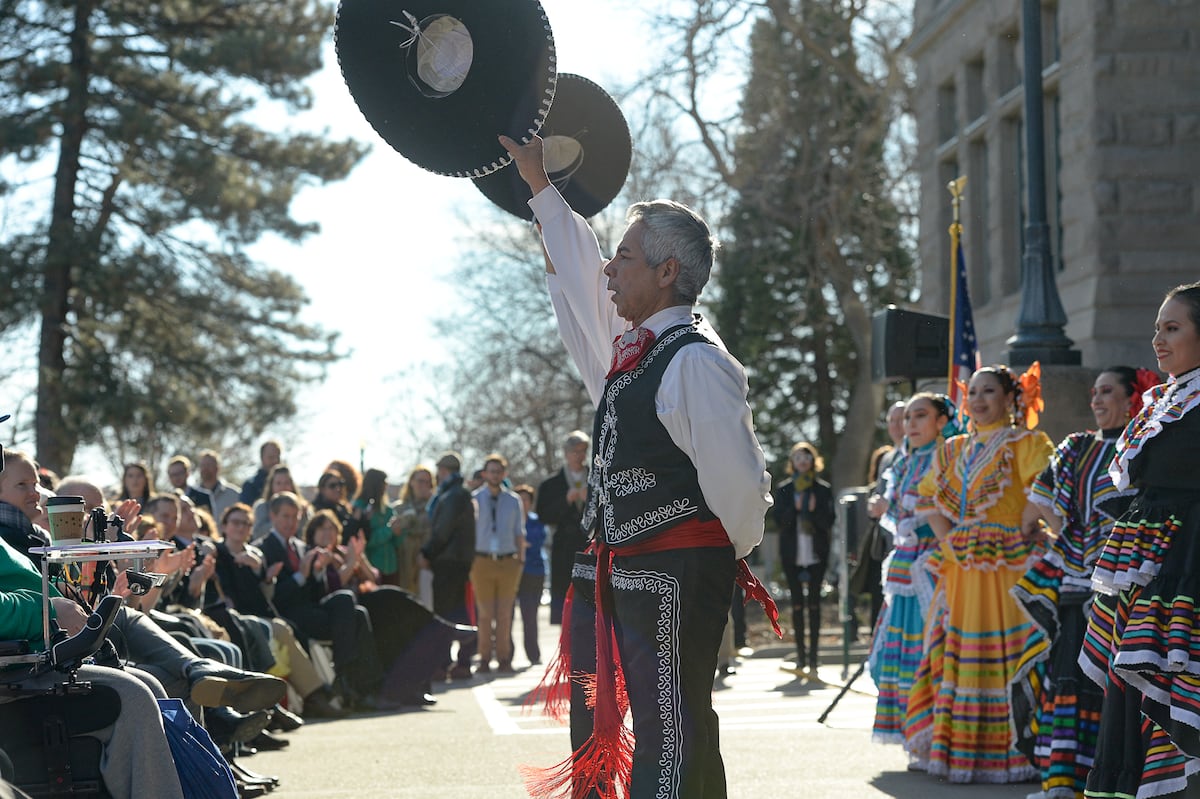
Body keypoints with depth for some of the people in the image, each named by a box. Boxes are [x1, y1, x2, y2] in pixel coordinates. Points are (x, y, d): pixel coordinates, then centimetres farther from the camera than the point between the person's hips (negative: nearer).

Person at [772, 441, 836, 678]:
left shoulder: (823, 489, 5)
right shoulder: (783, 489, 7)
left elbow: (829, 521, -1)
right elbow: (779, 521, -2)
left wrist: (814, 510, -17)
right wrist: (795, 508, -16)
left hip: (816, 553, -1)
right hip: (792, 554, 1)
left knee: (814, 603, -3)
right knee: (797, 603, 3)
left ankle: (812, 659, -3)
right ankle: (801, 658, 7)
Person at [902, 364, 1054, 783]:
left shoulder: (1026, 445, 0)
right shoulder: (953, 450, 17)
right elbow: (929, 497, 17)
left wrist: (1024, 536, -16)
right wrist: (947, 541, 3)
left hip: (1008, 567, -6)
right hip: (961, 571, 6)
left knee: (1006, 655, -9)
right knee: (958, 652, 5)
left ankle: (1014, 752, -5)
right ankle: (960, 748, 11)